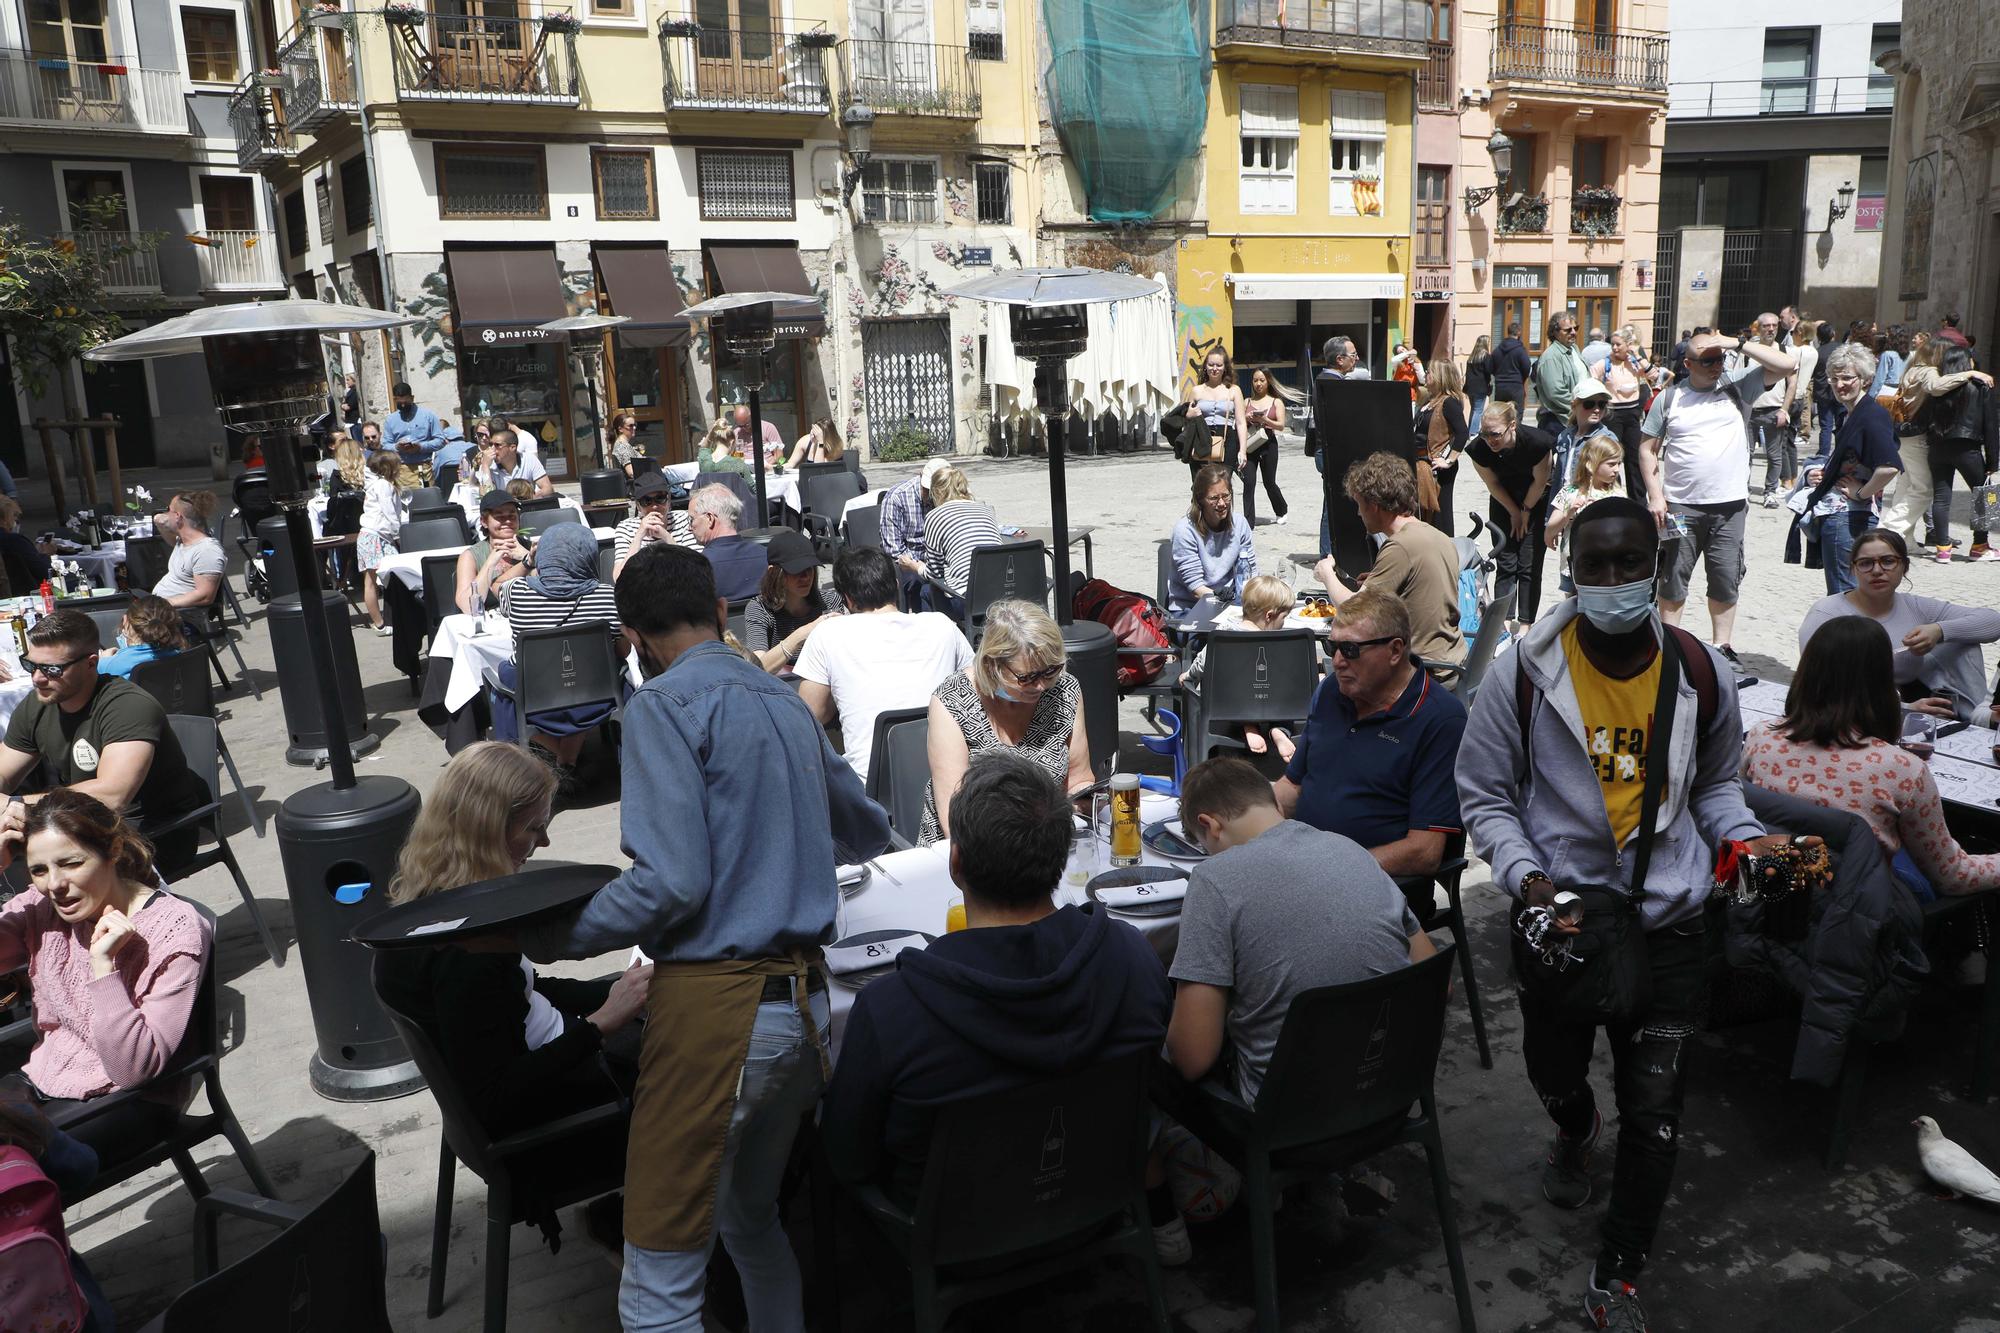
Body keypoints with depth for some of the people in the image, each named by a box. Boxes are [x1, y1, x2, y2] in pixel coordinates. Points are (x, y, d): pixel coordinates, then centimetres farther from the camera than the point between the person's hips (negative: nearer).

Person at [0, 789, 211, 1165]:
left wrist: (104, 962, -27)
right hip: (39, 1082, 6)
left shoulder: (175, 930, -17)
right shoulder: (41, 906, 1)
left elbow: (134, 1070, -19)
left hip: (129, 1104, -6)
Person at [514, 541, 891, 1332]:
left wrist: (547, 941, -4)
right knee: (752, 1221, 25)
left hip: (716, 1001, -8)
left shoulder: (664, 704, -7)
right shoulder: (786, 702, 15)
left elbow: (673, 881, -17)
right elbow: (868, 834, 28)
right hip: (806, 1002, 8)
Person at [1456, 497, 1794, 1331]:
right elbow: (1484, 797, -4)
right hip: (1557, 917, 0)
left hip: (1667, 925, 1)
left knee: (1654, 1116, 3)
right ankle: (1576, 1133, 61)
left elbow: (1714, 785, 13)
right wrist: (1528, 878, -20)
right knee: (1555, 1074, 22)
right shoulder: (1524, 673, -13)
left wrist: (1746, 839, -7)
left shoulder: (1702, 674, -5)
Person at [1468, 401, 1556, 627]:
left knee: (1529, 566, -4)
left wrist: (1526, 511, -4)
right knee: (1505, 564, 0)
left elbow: (1540, 481, -16)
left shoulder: (1537, 442, -33)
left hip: (1536, 502, -2)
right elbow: (1493, 484, -8)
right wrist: (1514, 512, 0)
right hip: (1504, 501, 2)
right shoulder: (1479, 449, -26)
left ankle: (1526, 625, 3)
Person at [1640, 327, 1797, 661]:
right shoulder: (1669, 398, 2)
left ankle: (1721, 647, 19)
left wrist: (1739, 344, -11)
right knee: (1673, 579, 6)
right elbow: (1648, 448, 5)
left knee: (1726, 581, 7)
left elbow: (1788, 365, -5)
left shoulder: (1738, 386, 3)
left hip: (1730, 505, 1)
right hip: (1680, 506, -1)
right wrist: (1655, 495, -4)